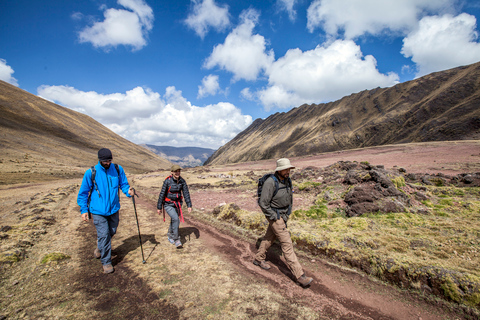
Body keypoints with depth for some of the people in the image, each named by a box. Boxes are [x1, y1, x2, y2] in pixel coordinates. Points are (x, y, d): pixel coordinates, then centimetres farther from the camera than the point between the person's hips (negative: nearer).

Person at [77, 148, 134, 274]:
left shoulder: (118, 169, -3)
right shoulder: (91, 172, -10)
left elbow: (124, 184, 6)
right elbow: (83, 193, 0)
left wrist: (129, 191, -16)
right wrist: (84, 210, -2)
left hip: (113, 209, 3)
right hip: (98, 210, -3)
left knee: (112, 232, 17)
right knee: (104, 235, -2)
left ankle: (100, 247, 48)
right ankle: (106, 262, 16)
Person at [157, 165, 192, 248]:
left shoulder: (182, 181, -8)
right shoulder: (167, 181, -19)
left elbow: (186, 193, -6)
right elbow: (162, 194, -13)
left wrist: (189, 205, -11)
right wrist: (159, 207, -8)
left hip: (177, 204, 5)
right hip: (168, 204, -5)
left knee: (174, 220, 17)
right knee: (175, 219, -22)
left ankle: (170, 235, 44)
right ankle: (176, 239, -7)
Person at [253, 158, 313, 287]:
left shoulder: (287, 180, -1)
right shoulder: (271, 182, -26)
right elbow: (263, 203, -23)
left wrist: (288, 212, 12)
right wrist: (274, 217, -18)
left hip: (284, 214, 8)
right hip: (275, 215, -8)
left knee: (269, 237, 21)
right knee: (286, 243, -7)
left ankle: (258, 259, 41)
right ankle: (300, 276, -1)